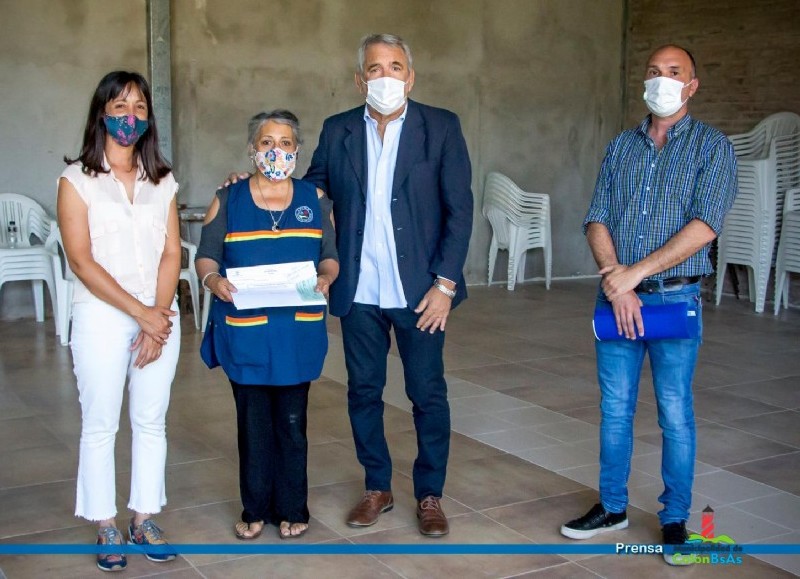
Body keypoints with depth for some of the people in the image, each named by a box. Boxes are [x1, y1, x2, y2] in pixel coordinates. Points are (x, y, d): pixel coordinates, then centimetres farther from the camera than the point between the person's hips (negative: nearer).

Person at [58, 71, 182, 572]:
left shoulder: (161, 181, 9)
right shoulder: (77, 179, -1)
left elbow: (171, 254, 4)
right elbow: (82, 260, -9)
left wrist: (158, 317, -9)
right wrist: (139, 312, -13)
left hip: (160, 315, 3)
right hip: (102, 316, -3)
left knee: (151, 422, 9)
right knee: (100, 425, 3)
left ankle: (144, 520, 22)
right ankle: (107, 529, 16)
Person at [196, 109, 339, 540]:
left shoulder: (314, 200, 7)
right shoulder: (228, 200, 4)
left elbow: (330, 256, 9)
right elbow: (206, 254, 4)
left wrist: (325, 279, -13)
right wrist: (213, 279, -17)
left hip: (298, 332, 1)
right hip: (245, 331, 0)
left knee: (292, 422, 7)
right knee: (253, 422, 7)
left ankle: (292, 509, 21)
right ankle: (255, 509, 21)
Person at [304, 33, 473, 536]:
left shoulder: (441, 127, -2)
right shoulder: (338, 131, 5)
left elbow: (459, 208, -5)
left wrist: (445, 283, -11)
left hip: (419, 290, -2)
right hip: (359, 292, 3)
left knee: (429, 395, 6)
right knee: (364, 392, 11)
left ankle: (430, 494, 22)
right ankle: (378, 487, 28)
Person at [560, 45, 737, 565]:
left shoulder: (712, 147, -1)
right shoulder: (622, 146, 11)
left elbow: (704, 226, -13)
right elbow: (598, 221, 4)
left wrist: (635, 273, -17)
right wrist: (615, 281, -12)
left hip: (676, 297, -3)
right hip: (616, 295, 4)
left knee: (675, 414, 3)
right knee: (614, 409, 10)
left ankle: (675, 519, 17)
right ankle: (613, 507, 25)